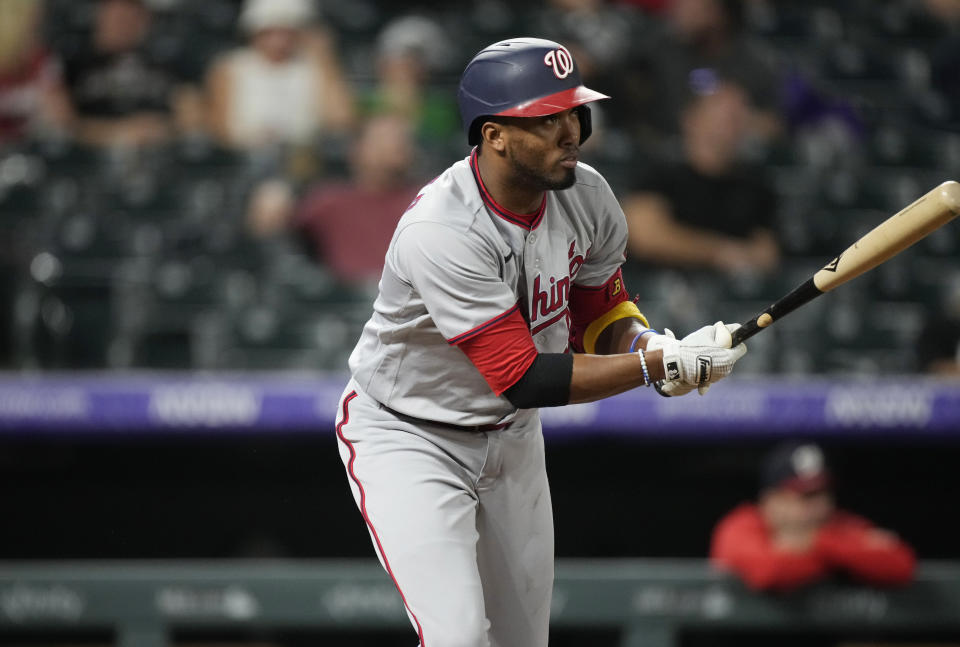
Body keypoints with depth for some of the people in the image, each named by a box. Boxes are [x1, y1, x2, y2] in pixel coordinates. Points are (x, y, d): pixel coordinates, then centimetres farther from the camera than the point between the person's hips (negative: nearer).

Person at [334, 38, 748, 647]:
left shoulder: (586, 196, -10)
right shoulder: (441, 230, -33)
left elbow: (599, 310, 6)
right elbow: (523, 379, -33)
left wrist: (646, 341, -18)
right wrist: (662, 365, -33)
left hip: (512, 436, 7)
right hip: (410, 438, -7)